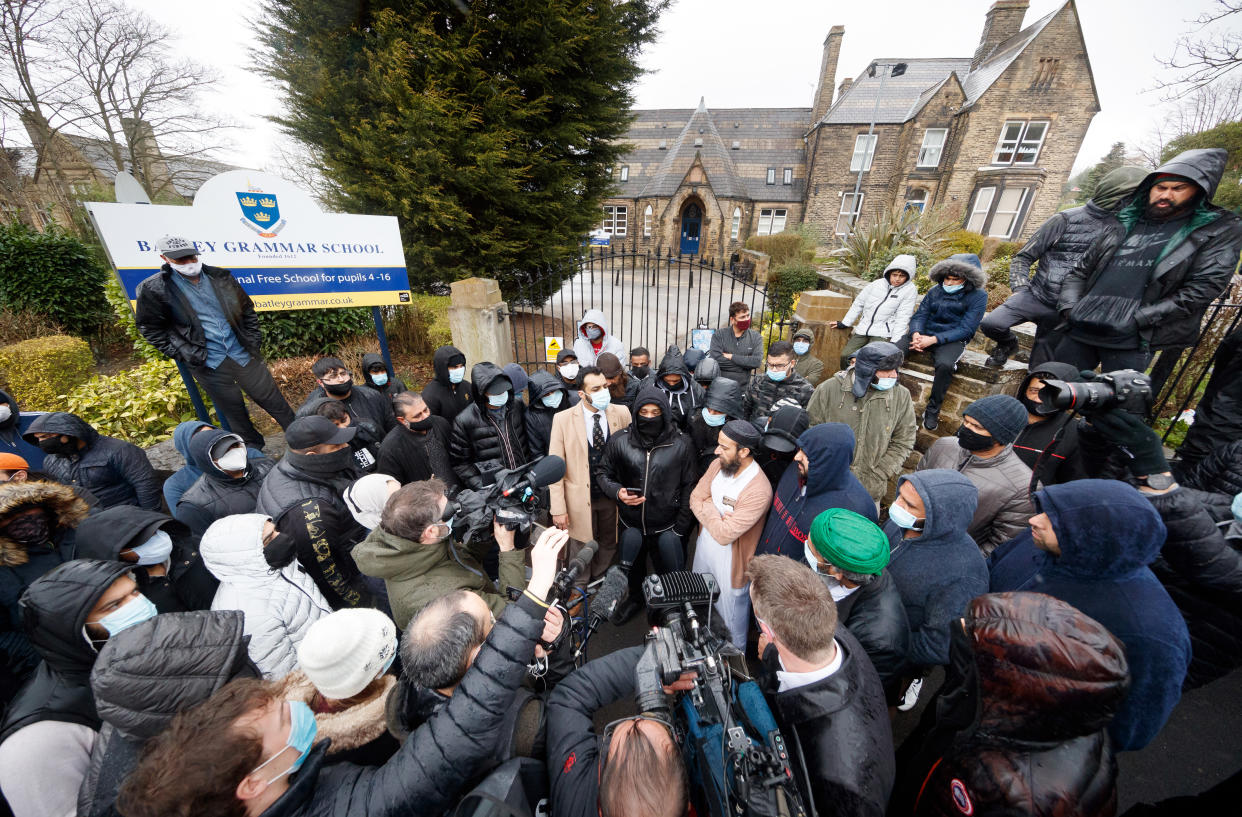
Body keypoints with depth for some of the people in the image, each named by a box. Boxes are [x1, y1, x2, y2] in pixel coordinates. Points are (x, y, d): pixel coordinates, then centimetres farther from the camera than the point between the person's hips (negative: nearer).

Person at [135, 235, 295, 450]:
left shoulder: (220, 277, 4)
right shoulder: (153, 289, -4)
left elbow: (247, 309, 13)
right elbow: (151, 328, 3)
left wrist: (253, 339, 4)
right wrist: (184, 354, -8)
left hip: (244, 354, 1)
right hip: (209, 365, -1)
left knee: (274, 401, 7)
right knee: (235, 415, 11)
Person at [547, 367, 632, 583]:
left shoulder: (622, 413, -7)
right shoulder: (563, 419, -13)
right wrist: (558, 508, -12)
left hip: (613, 494, 2)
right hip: (580, 498, -2)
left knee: (609, 546, 20)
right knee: (581, 548, 15)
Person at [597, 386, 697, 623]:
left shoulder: (680, 444, -14)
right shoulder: (619, 440, -14)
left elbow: (688, 486, -6)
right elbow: (602, 472, 0)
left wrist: (681, 526, -9)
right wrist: (617, 491, -20)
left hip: (666, 526, -1)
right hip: (631, 523, 2)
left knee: (668, 570, 19)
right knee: (634, 567, 27)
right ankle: (635, 598, 57)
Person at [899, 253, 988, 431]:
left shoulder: (978, 296, -1)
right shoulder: (935, 291, 10)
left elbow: (966, 329, -9)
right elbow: (920, 315, 6)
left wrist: (933, 339, -22)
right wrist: (916, 334, -18)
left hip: (953, 339, -3)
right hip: (924, 333, 4)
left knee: (945, 364, -36)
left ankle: (933, 409, -18)